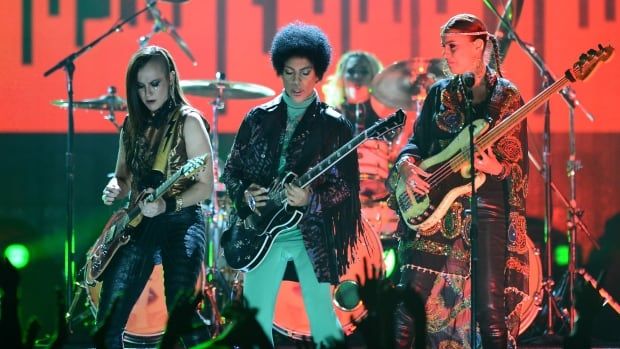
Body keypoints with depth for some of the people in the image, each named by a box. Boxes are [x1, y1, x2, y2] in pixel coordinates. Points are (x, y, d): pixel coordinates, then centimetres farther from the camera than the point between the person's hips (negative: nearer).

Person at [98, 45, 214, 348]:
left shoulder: (188, 121, -7)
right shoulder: (132, 124, 11)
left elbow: (206, 184, -10)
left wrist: (168, 205, -25)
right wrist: (115, 189, -4)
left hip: (181, 222, -6)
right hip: (138, 223, 6)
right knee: (108, 320, 4)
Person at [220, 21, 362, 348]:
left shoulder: (334, 125, -1)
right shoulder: (258, 119, 6)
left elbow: (347, 185, -4)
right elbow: (231, 170, 12)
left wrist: (311, 200, -21)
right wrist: (245, 195, -8)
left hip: (312, 234, -3)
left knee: (323, 320, -3)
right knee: (255, 320, 3)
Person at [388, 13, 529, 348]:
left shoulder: (506, 96, 1)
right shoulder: (439, 92, 12)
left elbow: (519, 164, -1)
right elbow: (417, 141, 14)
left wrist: (496, 168, -22)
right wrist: (407, 164, -8)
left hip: (485, 209, -3)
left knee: (492, 309, -4)